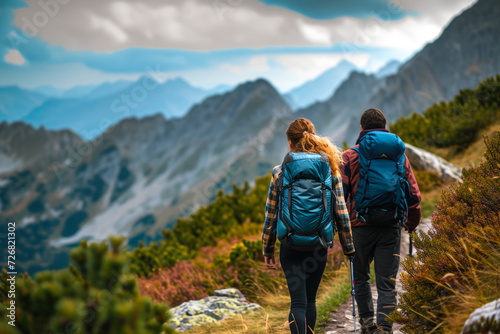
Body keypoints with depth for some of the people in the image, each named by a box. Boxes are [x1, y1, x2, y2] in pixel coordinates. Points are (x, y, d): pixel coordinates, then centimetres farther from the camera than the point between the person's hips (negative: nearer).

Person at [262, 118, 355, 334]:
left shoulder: (280, 172, -2)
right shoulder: (330, 169, 2)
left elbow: (271, 214, 1)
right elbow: (341, 211, 2)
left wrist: (268, 250, 10)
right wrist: (348, 247, 9)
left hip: (290, 246, -2)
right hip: (318, 246, 2)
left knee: (298, 302, -1)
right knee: (310, 300, 17)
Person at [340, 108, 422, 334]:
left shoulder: (351, 156, -2)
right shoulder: (399, 155, 6)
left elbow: (339, 193, -4)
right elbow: (413, 195, 9)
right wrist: (412, 223, 22)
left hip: (361, 225, -1)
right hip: (391, 227, 1)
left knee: (360, 277, 19)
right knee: (387, 283, 3)